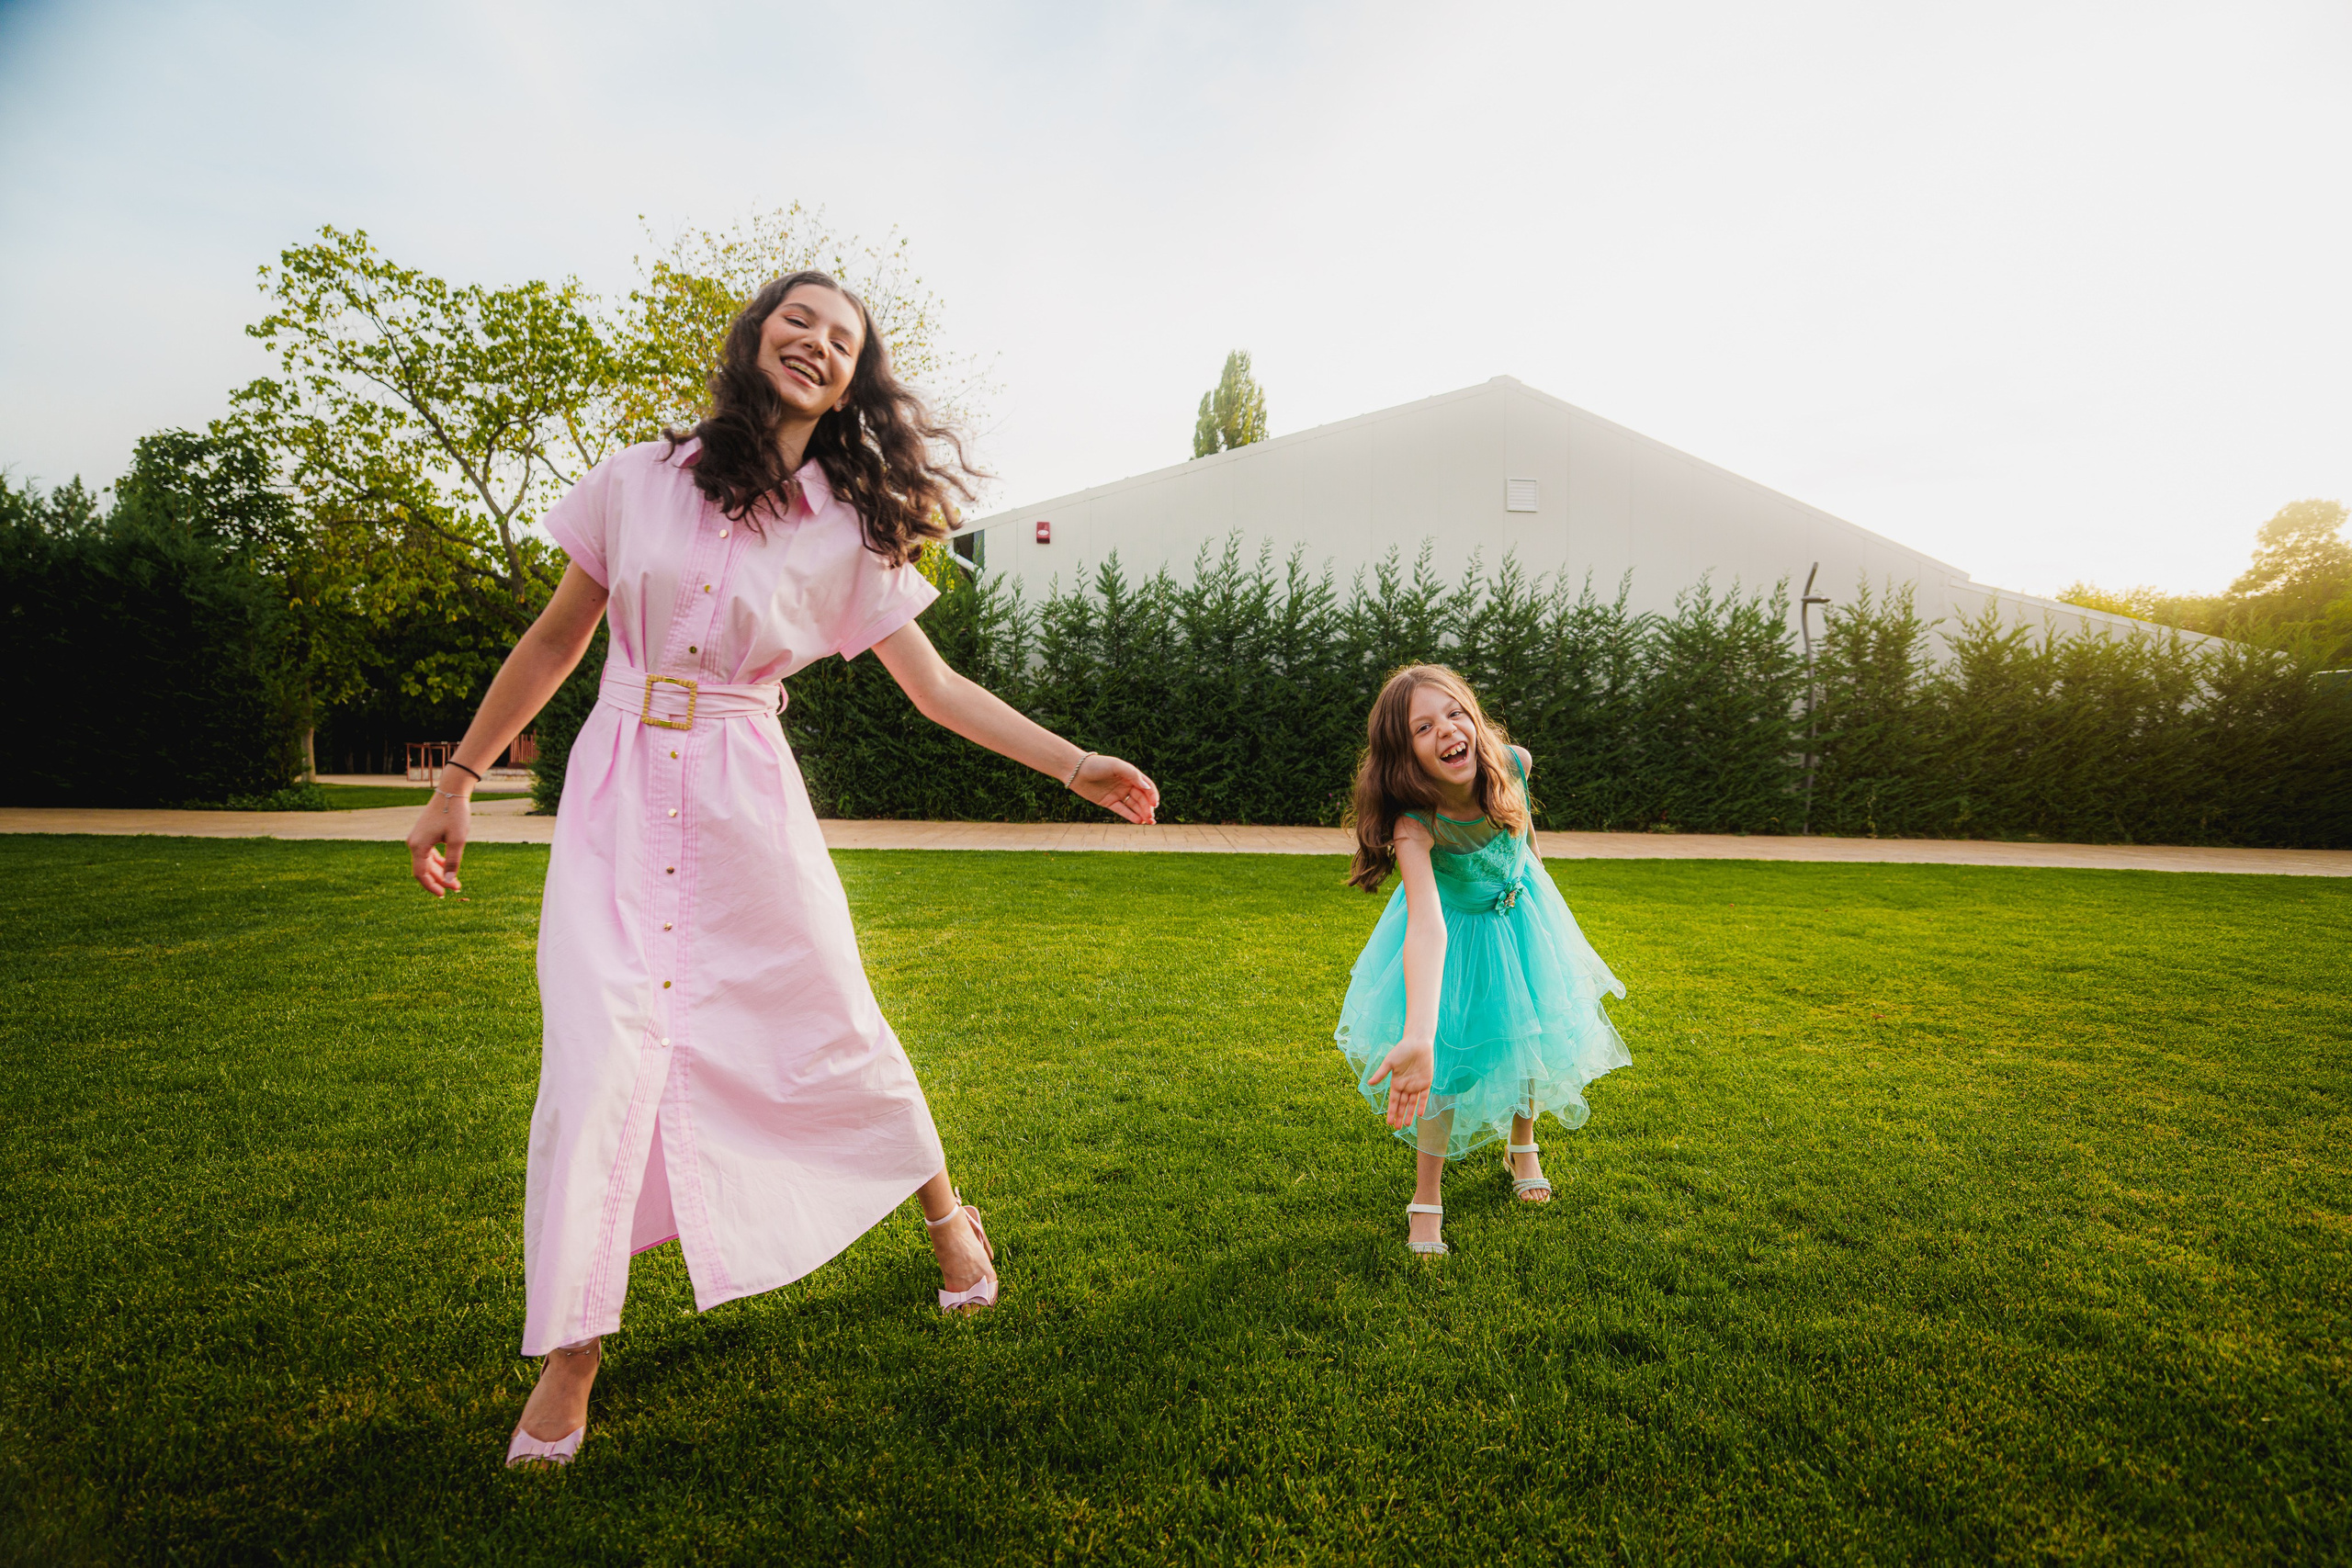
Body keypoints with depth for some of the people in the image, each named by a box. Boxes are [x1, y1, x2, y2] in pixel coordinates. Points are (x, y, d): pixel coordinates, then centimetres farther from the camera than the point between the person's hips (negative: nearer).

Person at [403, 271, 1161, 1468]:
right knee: (599, 1058, -8)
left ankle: (945, 1213, 34)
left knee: (834, 1028, 8)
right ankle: (569, 1356, 10)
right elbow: (554, 640, 9)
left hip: (746, 802, 0)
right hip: (618, 797, 1)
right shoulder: (640, 482, 3)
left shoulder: (850, 532, 1)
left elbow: (935, 686, 2)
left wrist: (1075, 764, -4)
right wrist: (459, 779, 11)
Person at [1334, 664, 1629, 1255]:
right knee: (1447, 1062, -4)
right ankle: (1426, 1199, 18)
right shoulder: (1414, 824, -41)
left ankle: (1522, 1147, 45)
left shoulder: (1512, 762, -29)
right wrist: (1417, 1040, -69)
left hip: (1520, 911, 4)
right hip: (1455, 929, -4)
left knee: (1526, 1035, 16)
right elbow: (1426, 925, -55)